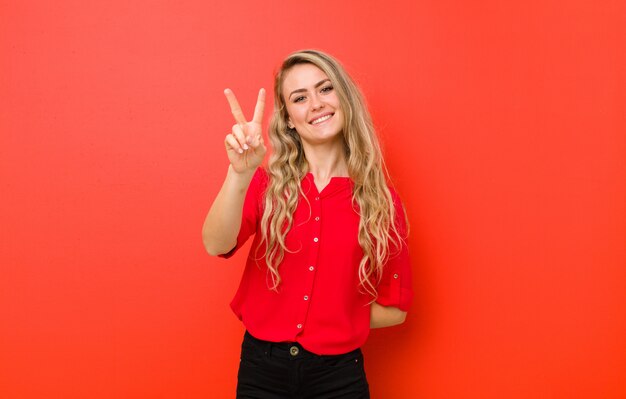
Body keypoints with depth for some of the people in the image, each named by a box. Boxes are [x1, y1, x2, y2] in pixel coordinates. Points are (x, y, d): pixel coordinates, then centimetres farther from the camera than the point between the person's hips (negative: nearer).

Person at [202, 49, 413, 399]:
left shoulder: (380, 199, -5)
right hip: (262, 368, 1)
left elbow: (395, 308, 2)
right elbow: (217, 245, -22)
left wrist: (335, 321, -2)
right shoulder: (268, 184, -3)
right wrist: (240, 173, -35)